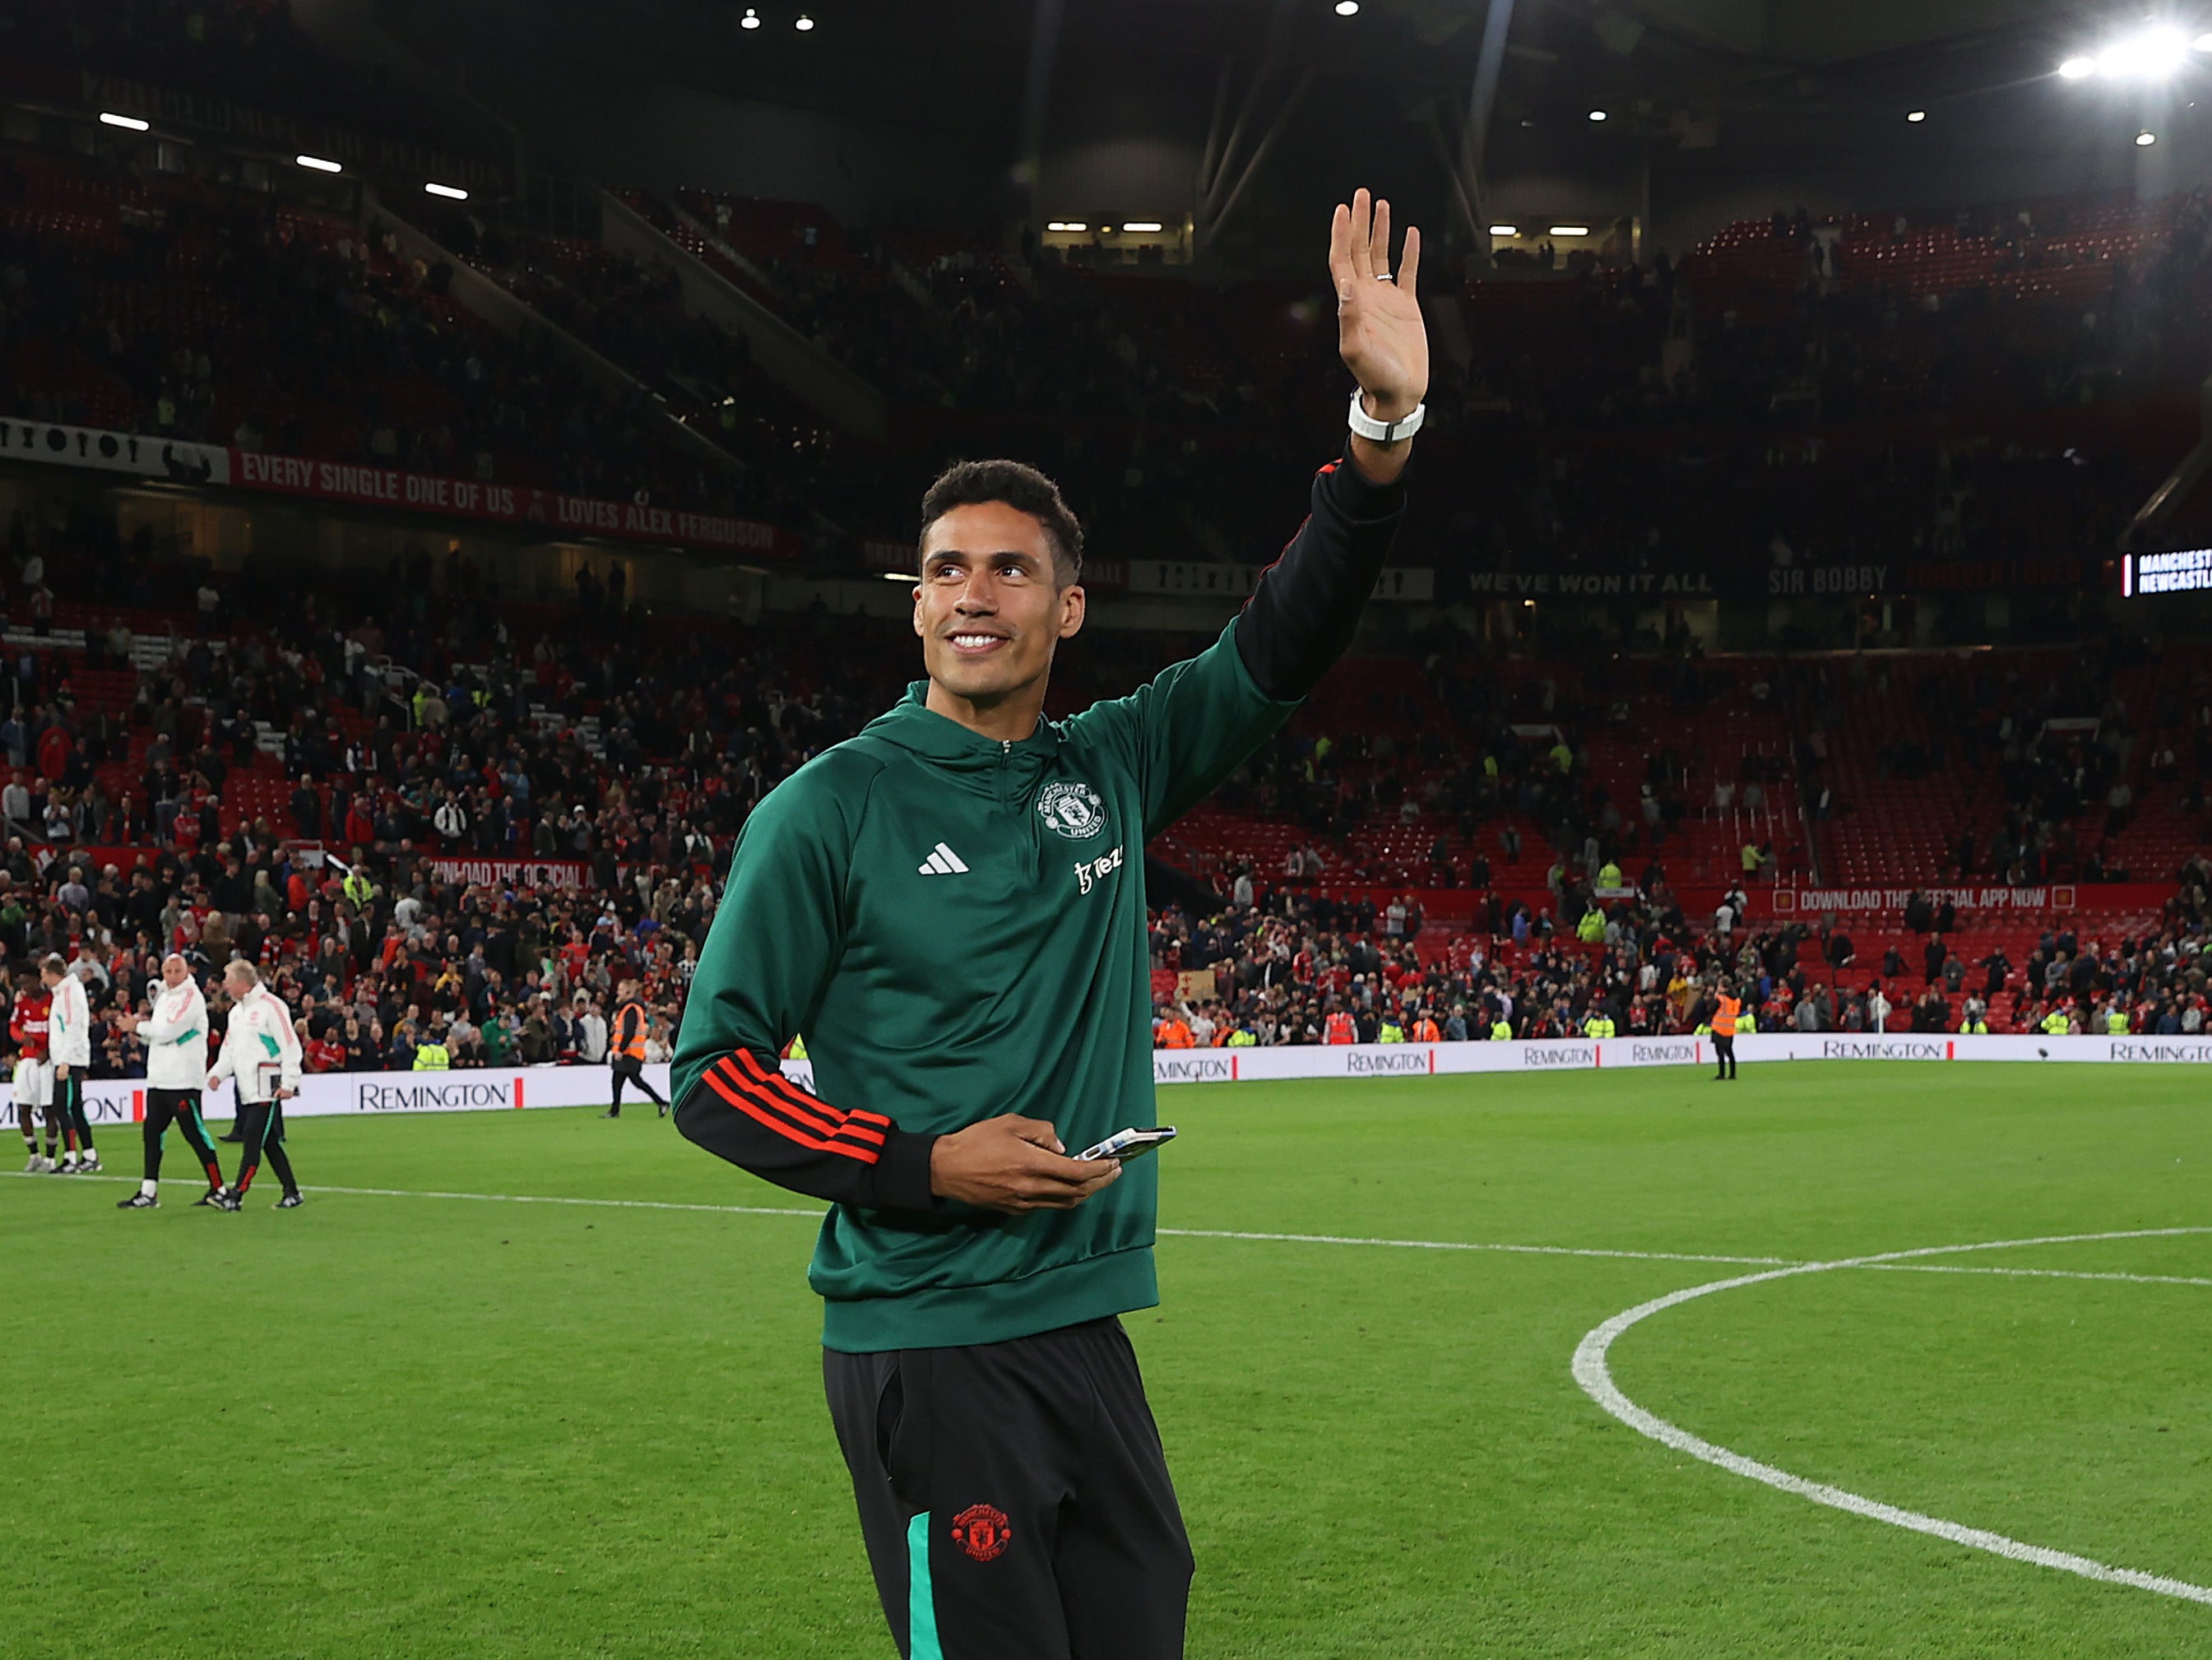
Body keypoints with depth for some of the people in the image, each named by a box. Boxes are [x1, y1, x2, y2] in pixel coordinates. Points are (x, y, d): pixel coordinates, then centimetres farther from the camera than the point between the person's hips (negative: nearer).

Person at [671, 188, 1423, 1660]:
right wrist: (925, 1166, -16)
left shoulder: (1113, 770, 9)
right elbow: (714, 1071, -4)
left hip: (1088, 1333, 6)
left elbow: (1287, 649, 1)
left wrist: (1385, 424, -12)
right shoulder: (833, 807, -5)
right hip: (929, 1352, -5)